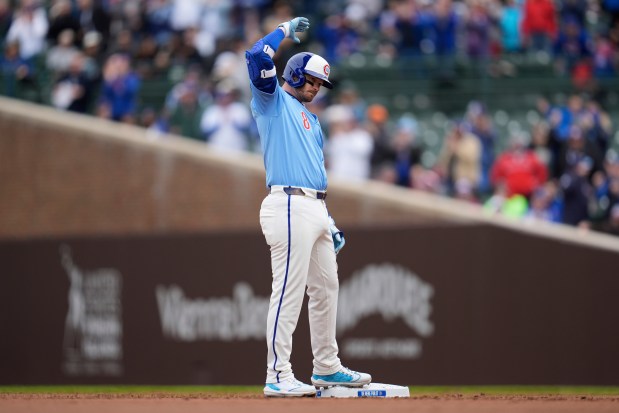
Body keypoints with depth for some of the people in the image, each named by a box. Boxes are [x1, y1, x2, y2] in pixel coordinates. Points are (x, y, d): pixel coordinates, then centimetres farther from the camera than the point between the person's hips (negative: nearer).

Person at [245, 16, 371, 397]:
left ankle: (327, 368, 25)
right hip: (290, 207, -9)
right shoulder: (272, 101, 3)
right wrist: (286, 30, 2)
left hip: (316, 209, 9)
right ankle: (278, 377, -11)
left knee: (326, 289, 14)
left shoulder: (311, 120, 26)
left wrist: (330, 222, 20)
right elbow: (258, 56, -14)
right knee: (289, 293, -11)